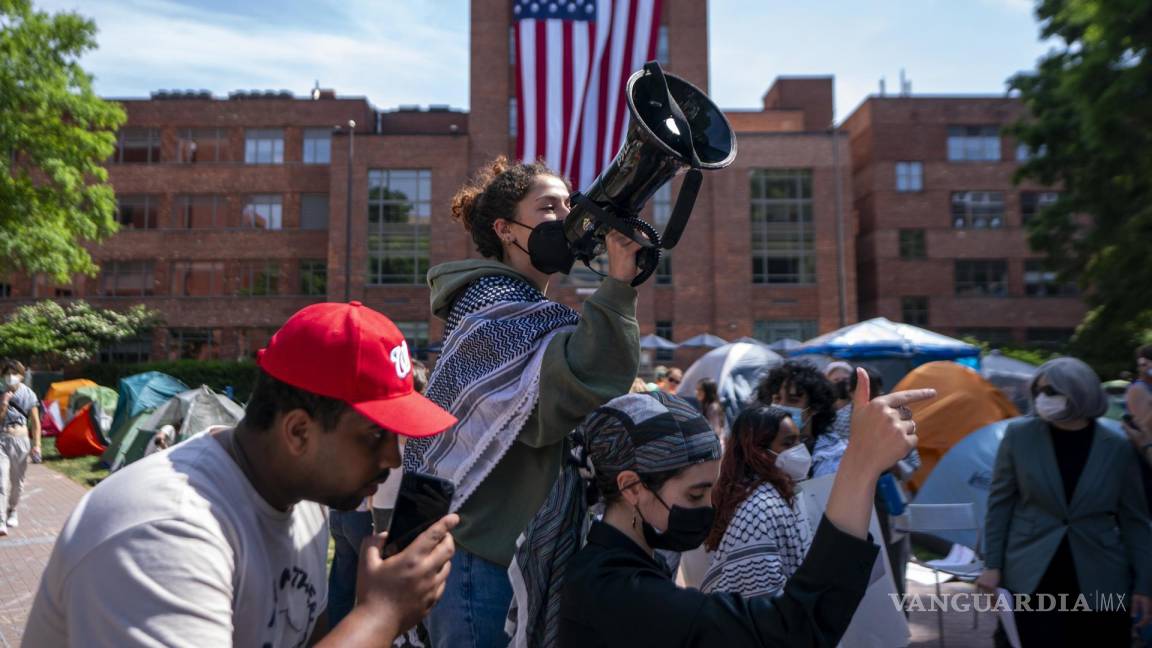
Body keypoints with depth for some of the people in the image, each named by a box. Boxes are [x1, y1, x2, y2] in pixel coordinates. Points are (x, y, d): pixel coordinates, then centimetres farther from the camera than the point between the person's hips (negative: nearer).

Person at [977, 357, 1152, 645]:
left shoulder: (1117, 448, -1)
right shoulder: (1019, 435, -3)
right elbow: (1000, 502, 2)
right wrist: (993, 565, 0)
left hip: (1101, 584, 1)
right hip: (1032, 579, -1)